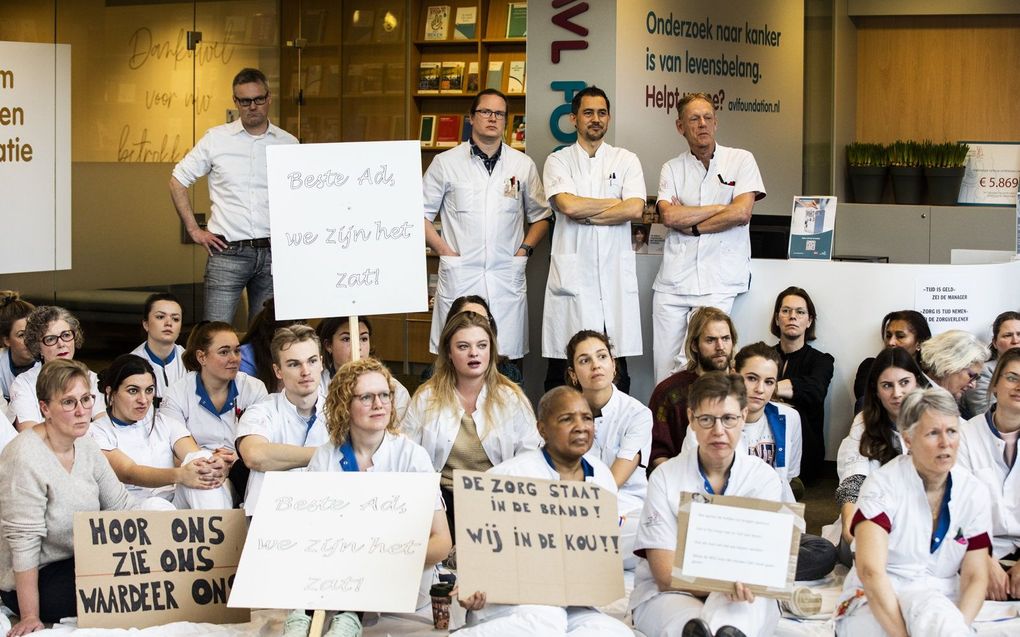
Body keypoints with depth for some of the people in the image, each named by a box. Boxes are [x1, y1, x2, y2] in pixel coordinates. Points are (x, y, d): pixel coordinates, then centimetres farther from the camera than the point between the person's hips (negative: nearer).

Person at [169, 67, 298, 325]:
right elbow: (178, 181, 9)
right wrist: (194, 230, 3)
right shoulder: (216, 139, 3)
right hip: (228, 252, -2)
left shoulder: (289, 144, 7)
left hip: (273, 254, 2)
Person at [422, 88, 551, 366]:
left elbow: (540, 217, 19)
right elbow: (420, 214, 8)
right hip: (458, 277, -1)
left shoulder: (523, 165, 10)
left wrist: (524, 249, 5)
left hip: (507, 279, 2)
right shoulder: (446, 163, 5)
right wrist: (444, 250, -2)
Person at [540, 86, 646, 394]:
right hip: (571, 273, -1)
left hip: (615, 274, 1)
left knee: (615, 369, -1)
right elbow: (567, 205, -9)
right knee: (563, 368, -2)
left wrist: (585, 214, -6)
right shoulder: (558, 161, 9)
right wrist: (617, 203, -1)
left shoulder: (626, 160, 12)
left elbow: (635, 209, -4)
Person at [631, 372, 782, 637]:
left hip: (741, 600, 2)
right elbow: (666, 576, -7)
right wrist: (726, 584, -26)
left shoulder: (764, 477, 3)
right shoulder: (665, 477, -2)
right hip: (671, 596, -1)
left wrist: (741, 583, -33)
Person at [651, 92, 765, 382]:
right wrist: (720, 208, -4)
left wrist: (691, 225, -1)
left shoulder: (741, 160, 6)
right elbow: (670, 216, -5)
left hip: (718, 282, -3)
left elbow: (741, 213, -7)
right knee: (664, 367, -2)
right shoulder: (672, 169, 11)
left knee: (691, 364, -15)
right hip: (674, 279, 3)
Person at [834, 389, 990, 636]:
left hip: (942, 606, 3)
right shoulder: (883, 486, -8)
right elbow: (870, 571, -20)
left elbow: (975, 578, 1)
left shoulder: (973, 492, 4)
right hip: (876, 606, -2)